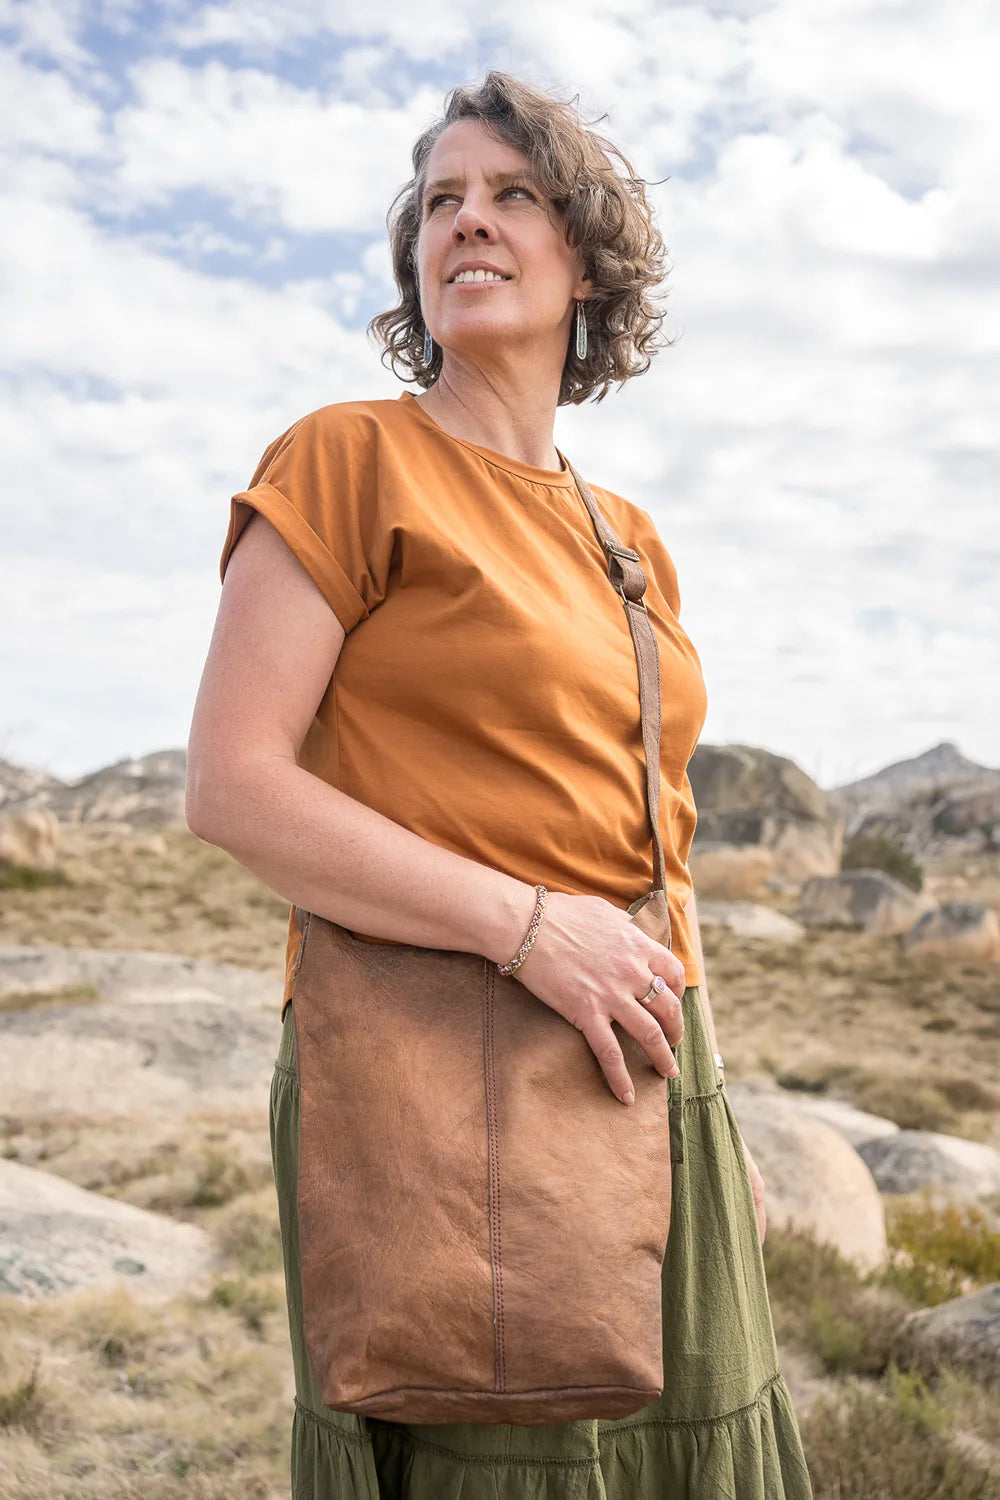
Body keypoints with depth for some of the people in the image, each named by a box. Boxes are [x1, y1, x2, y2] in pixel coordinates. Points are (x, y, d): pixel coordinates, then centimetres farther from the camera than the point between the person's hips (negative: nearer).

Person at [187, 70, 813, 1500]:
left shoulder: (630, 543, 14)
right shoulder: (351, 458, -4)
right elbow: (230, 786, -13)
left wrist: (718, 1110, 16)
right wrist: (524, 924, -19)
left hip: (637, 1065, 6)